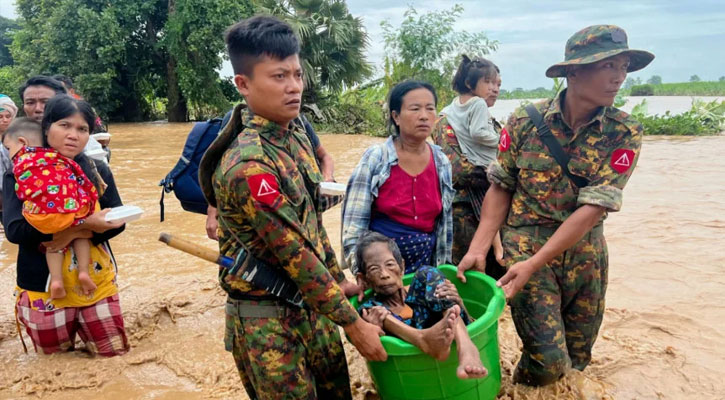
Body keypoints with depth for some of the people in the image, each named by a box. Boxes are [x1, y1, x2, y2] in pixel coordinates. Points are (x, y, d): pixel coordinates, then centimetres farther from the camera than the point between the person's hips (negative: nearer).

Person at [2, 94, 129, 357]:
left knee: (114, 351, 9)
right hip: (44, 285, -2)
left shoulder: (97, 172, -1)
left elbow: (116, 223, -3)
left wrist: (76, 233, -21)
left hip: (96, 281, 2)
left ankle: (81, 324, 37)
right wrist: (83, 221, -27)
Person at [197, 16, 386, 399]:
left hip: (312, 301, 8)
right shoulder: (249, 164, -26)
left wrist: (338, 280, 15)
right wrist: (353, 323, -17)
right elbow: (295, 255, -24)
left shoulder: (296, 136, 2)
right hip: (267, 320, -8)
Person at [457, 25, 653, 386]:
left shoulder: (625, 134, -9)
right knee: (549, 361, -7)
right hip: (525, 244, -2)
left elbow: (593, 208, -17)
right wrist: (478, 249, -12)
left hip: (585, 254, 3)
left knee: (577, 359, 15)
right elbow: (501, 188, -3)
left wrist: (533, 264, -23)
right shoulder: (524, 122, -9)